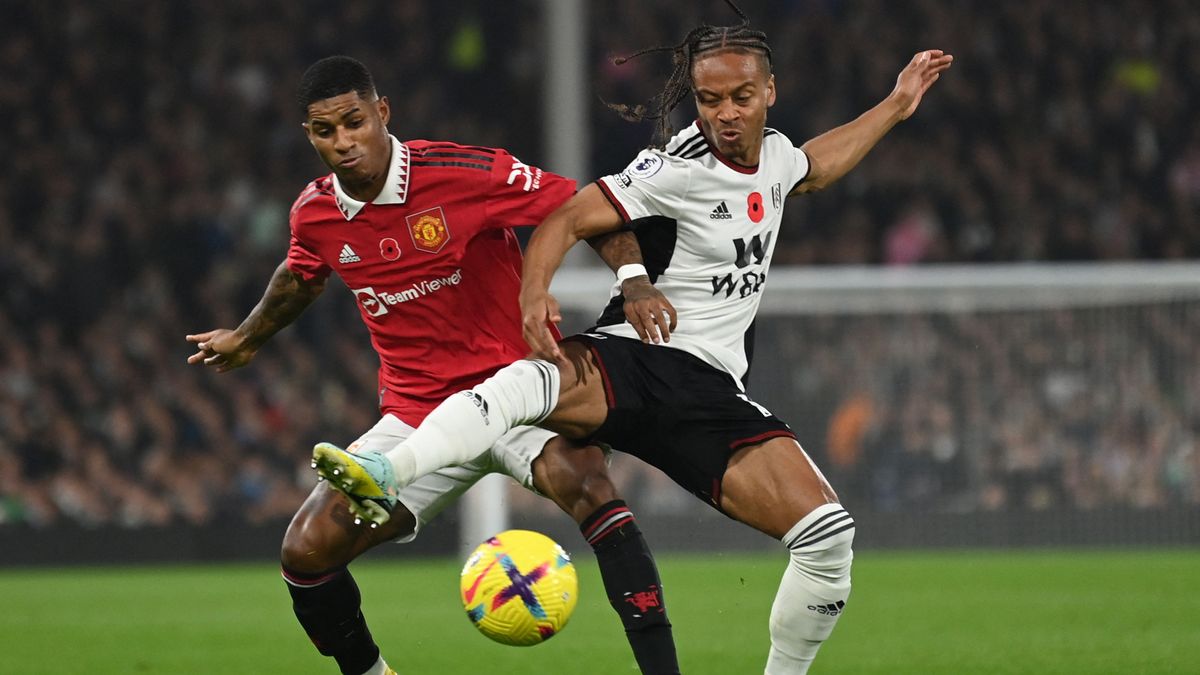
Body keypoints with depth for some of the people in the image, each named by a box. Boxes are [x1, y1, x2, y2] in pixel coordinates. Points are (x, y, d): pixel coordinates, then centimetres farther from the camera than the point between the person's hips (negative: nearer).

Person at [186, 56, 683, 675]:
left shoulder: (465, 174, -18)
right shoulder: (314, 214, -1)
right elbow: (300, 275, 25)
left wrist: (634, 282, -29)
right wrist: (247, 337, 42)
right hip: (416, 411, 5)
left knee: (582, 482, -36)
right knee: (305, 553, -7)